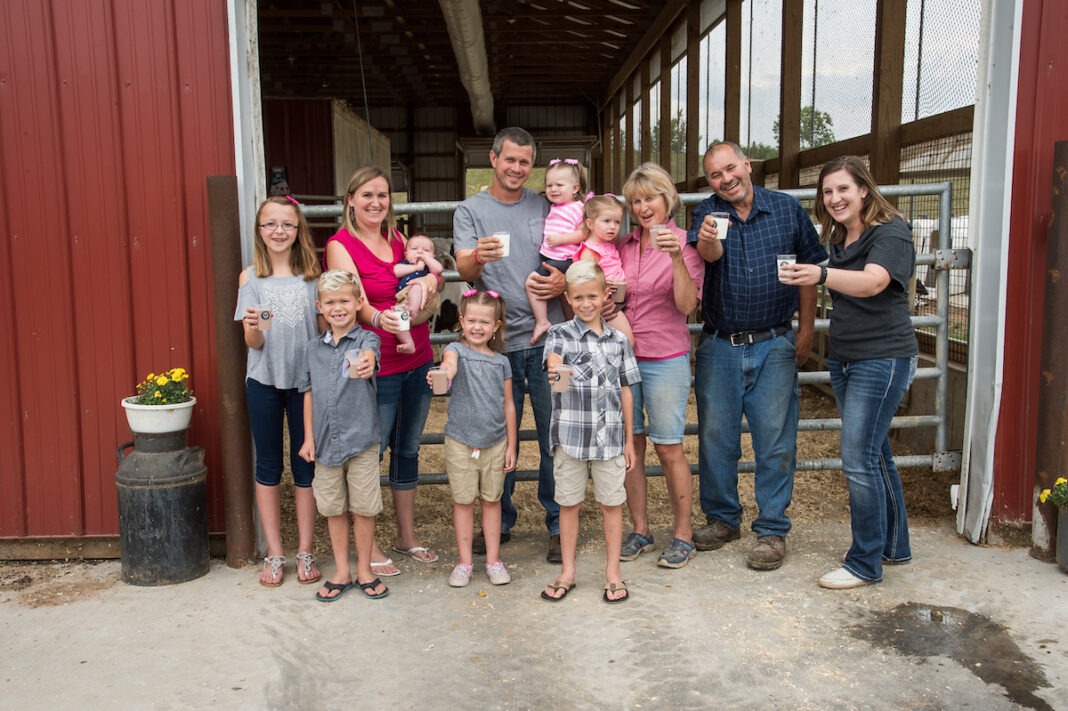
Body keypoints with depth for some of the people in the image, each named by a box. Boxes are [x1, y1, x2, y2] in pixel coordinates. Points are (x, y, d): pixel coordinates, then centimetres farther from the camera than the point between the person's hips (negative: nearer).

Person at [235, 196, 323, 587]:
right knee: (268, 466, 7)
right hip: (264, 381, 0)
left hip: (305, 379, 0)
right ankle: (274, 554, 18)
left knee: (305, 465, 6)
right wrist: (253, 328, -24)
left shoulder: (311, 275, 4)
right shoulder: (250, 277, 2)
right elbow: (253, 343, -3)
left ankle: (305, 551, 17)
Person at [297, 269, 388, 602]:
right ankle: (341, 572, 26)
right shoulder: (313, 348, 6)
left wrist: (365, 363, -54)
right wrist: (308, 437, 6)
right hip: (325, 441, 3)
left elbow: (369, 355, -30)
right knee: (334, 509, 12)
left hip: (361, 439, -3)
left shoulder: (366, 339, -5)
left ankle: (364, 570, 23)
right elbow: (309, 393, 11)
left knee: (364, 508, 5)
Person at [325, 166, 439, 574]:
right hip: (376, 367, -6)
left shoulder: (398, 239, 12)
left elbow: (435, 283, 10)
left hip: (418, 360, 6)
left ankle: (406, 536, 29)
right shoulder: (340, 245, -7)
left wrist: (429, 278, -13)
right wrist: (378, 318, -41)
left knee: (408, 448, 15)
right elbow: (356, 302, -20)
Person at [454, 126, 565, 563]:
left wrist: (563, 281, -6)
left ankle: (558, 525, 16)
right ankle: (500, 522, 23)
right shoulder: (470, 211, 6)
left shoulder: (545, 208, 12)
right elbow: (464, 270, -7)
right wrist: (478, 258, -31)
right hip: (496, 340, -1)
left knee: (554, 434, 3)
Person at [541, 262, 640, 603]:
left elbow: (625, 391, 10)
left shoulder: (618, 340, 6)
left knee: (612, 502, 8)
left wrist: (629, 440, 10)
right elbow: (553, 359, -24)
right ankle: (567, 572, 24)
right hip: (570, 434, -1)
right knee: (569, 502, 9)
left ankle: (612, 571, 23)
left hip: (610, 435, 2)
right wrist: (556, 370, -49)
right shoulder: (560, 333, -1)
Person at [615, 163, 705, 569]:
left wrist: (676, 257, -24)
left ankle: (682, 535, 16)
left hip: (665, 358, -4)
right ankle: (640, 530, 22)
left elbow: (687, 304, -13)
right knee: (629, 446, 8)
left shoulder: (684, 243, -3)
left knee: (669, 448, 1)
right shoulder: (623, 245, 8)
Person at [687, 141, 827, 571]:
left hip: (774, 346, -1)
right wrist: (708, 241, -45)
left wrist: (806, 331, 5)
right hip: (719, 347, 1)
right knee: (715, 436, 9)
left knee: (775, 440, 2)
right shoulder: (707, 212, 0)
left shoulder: (788, 210, 1)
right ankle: (722, 518, 27)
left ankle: (772, 530, 15)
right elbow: (709, 254, -21)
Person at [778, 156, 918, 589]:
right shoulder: (839, 240, 13)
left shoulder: (891, 233, -12)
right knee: (875, 455, 15)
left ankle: (865, 563, 4)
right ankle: (894, 546, 29)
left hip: (883, 359, -8)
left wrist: (821, 275, -48)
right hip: (844, 358, 8)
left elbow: (872, 282, -32)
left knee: (859, 460, -9)